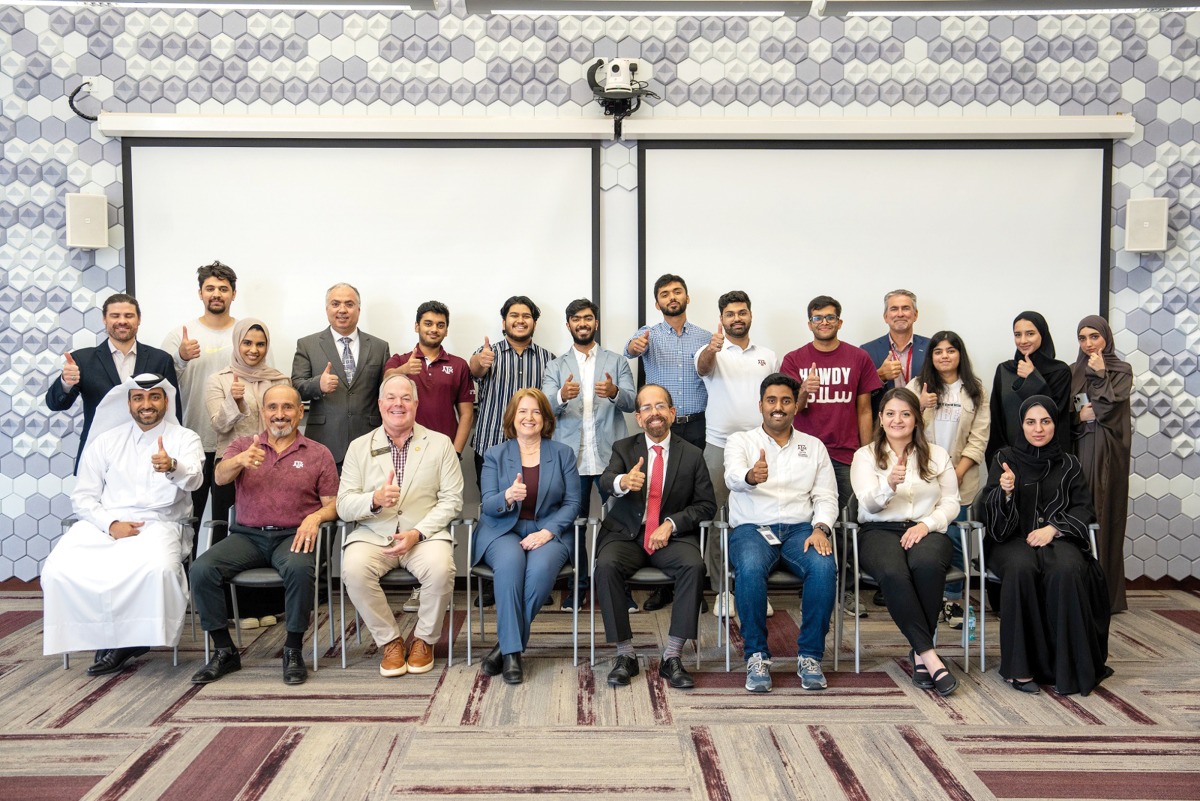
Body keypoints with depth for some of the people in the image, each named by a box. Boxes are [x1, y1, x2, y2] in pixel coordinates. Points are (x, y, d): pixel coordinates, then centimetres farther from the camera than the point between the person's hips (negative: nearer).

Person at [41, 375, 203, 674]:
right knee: (59, 570, -23)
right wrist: (111, 524, -9)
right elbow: (83, 496, 10)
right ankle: (103, 636, -3)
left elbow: (192, 479, -16)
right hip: (105, 523, 3)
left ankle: (126, 639, -9)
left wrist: (172, 467, -40)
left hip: (158, 524, -3)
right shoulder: (106, 441, 13)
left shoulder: (184, 438, 5)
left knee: (158, 568, -34)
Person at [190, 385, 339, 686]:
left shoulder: (319, 453, 9)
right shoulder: (243, 445, 14)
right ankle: (224, 652, -6)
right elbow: (220, 477, -7)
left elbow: (332, 505, 7)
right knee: (201, 569, -23)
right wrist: (239, 460, -29)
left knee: (299, 569, -35)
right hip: (247, 535, 2)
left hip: (292, 536, -2)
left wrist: (315, 517, -16)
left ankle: (293, 650, -14)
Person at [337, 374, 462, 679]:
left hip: (425, 535, -1)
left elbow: (451, 499, 1)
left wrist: (418, 533, -14)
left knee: (440, 569, -32)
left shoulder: (440, 443, 8)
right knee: (354, 569, -30)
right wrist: (375, 500, -19)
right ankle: (390, 640, -6)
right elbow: (343, 506, 4)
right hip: (373, 536, 1)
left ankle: (425, 639, -3)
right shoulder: (359, 447, 11)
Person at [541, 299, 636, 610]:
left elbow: (632, 401, 0)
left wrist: (614, 392, -23)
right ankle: (577, 585, 18)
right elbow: (546, 408, -2)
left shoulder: (617, 361, 11)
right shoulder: (556, 366, 12)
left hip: (610, 456, 0)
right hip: (571, 456, 1)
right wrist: (562, 395, -24)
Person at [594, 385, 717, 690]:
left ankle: (672, 657, -20)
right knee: (606, 566, -30)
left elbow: (706, 505, 3)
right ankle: (625, 654, -16)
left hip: (672, 536, 0)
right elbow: (606, 479, -16)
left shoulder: (692, 455, 6)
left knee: (694, 565, -30)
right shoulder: (623, 448, 5)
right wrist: (623, 482, -41)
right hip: (627, 535, 0)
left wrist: (671, 524, -13)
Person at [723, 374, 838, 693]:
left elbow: (826, 496, 12)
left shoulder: (814, 446, 18)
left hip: (800, 529, 2)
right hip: (751, 528, -2)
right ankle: (757, 656, -19)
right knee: (750, 568, -35)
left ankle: (810, 656, -16)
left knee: (824, 567, -31)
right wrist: (751, 476, -38)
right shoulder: (740, 441, 9)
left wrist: (821, 529, -10)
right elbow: (733, 476, -13)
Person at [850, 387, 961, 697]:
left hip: (926, 531, 1)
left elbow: (951, 503, 12)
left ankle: (919, 653, -22)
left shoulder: (937, 455, 18)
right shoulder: (865, 455, 12)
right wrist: (889, 484, -25)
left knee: (927, 565, -36)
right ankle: (930, 656, -28)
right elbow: (868, 503, -3)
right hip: (879, 531, -1)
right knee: (893, 573, -36)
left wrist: (926, 524, -8)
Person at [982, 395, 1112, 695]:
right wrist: (1005, 491, -22)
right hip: (1012, 538, -1)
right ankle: (1020, 666, -28)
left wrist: (1052, 529, -12)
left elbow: (1083, 509, 6)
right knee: (1021, 568, -35)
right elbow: (990, 507, 1)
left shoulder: (1069, 464, 14)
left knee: (1066, 572, -34)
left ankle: (1069, 667, -24)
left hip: (1058, 537, 1)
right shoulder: (1005, 458, 9)